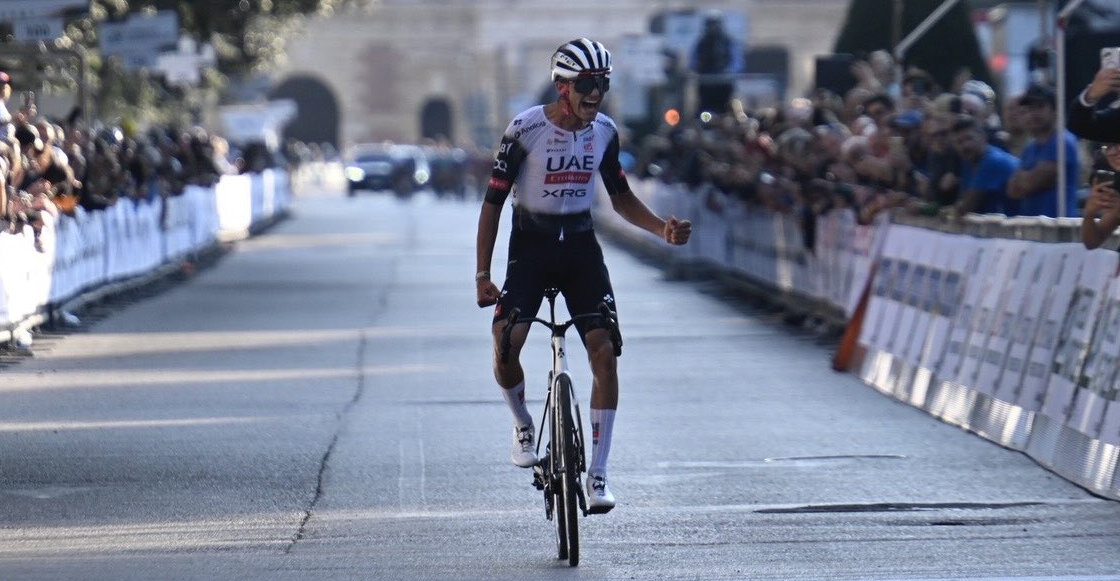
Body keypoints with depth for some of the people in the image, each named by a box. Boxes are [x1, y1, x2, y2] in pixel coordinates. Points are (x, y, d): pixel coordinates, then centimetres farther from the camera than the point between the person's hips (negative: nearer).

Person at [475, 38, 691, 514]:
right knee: (505, 346, -23)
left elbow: (620, 197, 13)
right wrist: (482, 274, -11)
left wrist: (662, 229, -5)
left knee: (604, 353, -11)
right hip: (530, 247, -3)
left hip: (580, 247, 3)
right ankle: (522, 423, 9)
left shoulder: (603, 132, 0)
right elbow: (493, 201, -7)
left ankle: (598, 473, -3)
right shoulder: (525, 130, -13)